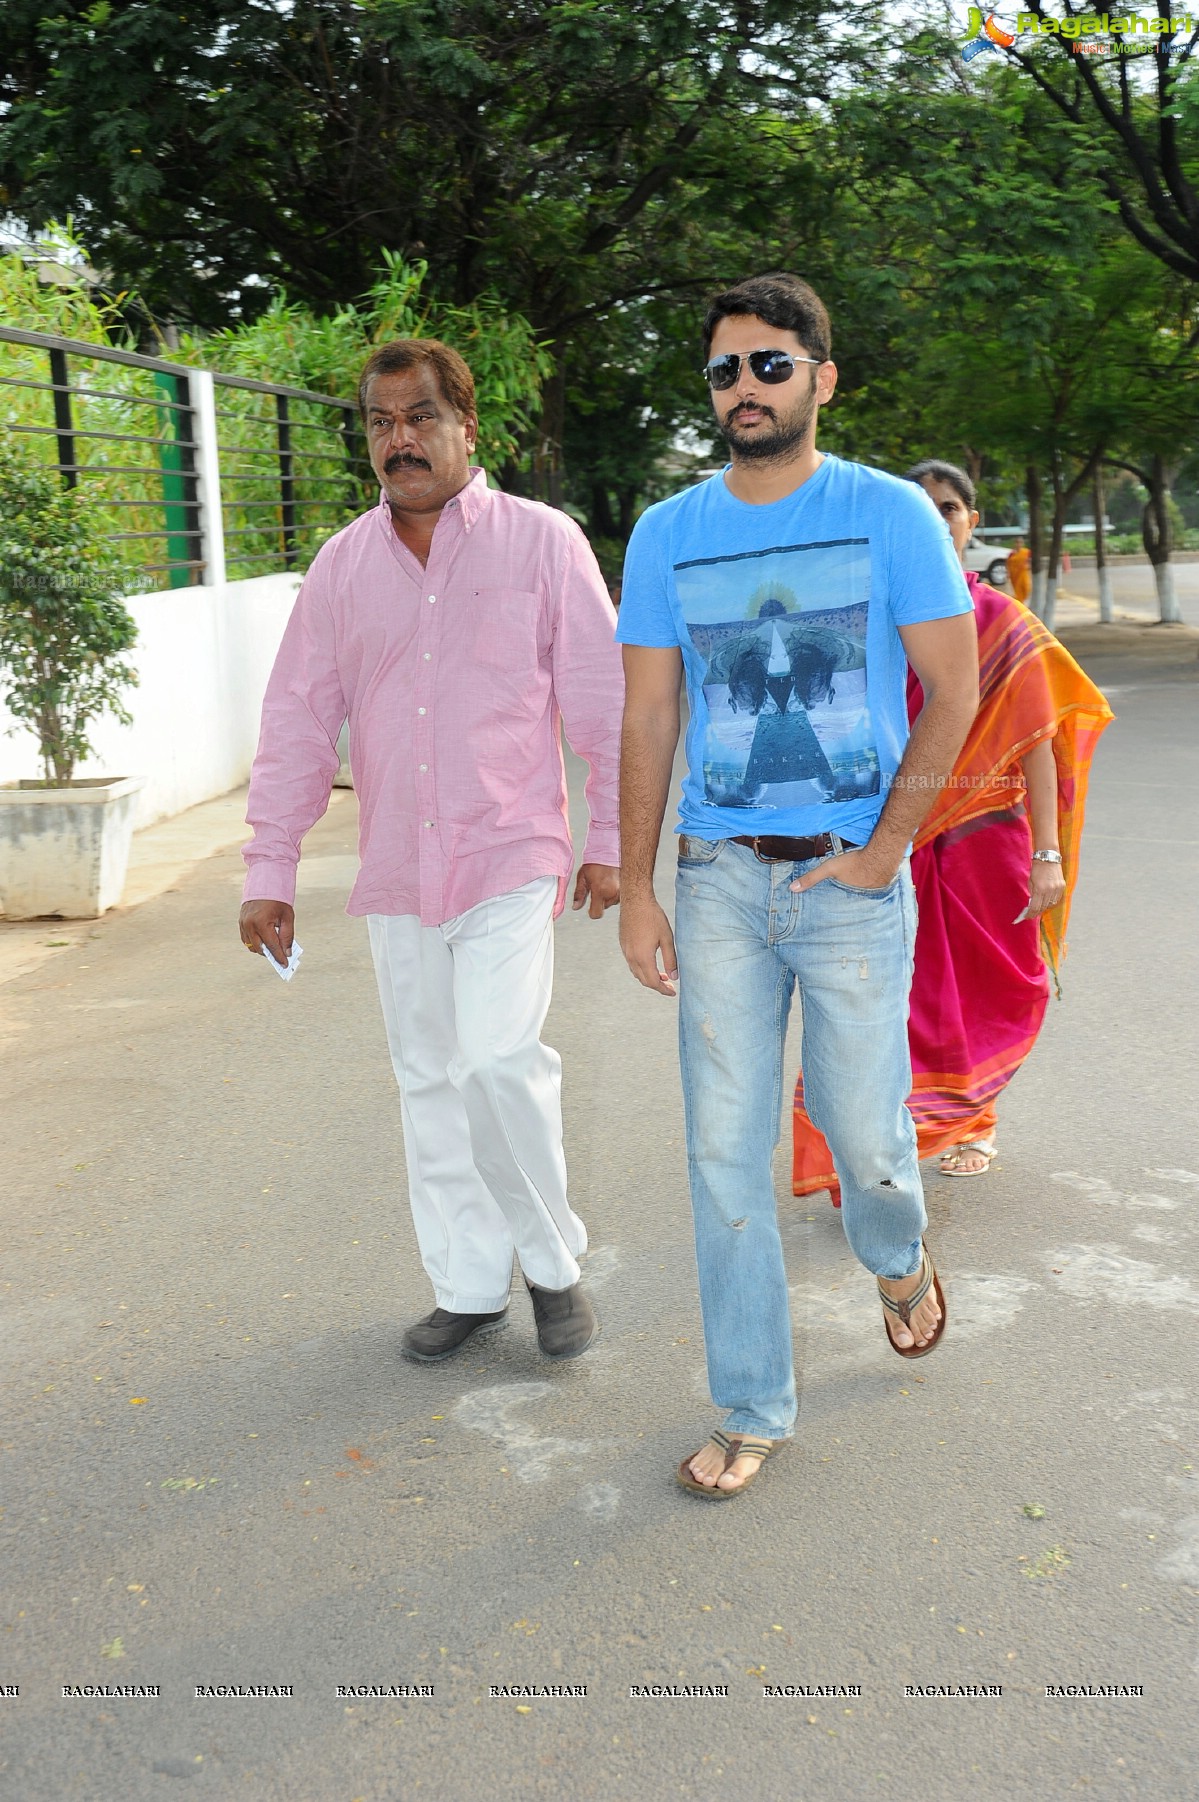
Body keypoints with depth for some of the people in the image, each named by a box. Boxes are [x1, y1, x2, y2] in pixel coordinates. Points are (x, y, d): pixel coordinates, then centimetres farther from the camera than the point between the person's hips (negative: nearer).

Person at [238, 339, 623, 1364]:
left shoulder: (541, 541, 0)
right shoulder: (343, 564, 9)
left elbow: (605, 699, 0)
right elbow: (298, 719, 11)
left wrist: (612, 839, -2)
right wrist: (271, 868, 8)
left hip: (511, 856, -4)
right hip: (396, 869, 4)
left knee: (496, 1058, -18)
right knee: (429, 1079, 9)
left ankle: (554, 1262, 6)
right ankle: (469, 1287, 23)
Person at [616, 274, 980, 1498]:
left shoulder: (889, 514, -1)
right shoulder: (667, 535, 5)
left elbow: (954, 691, -1)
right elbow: (646, 720, 6)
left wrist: (884, 849, -8)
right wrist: (634, 891, 2)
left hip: (851, 878, -2)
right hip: (720, 879, 2)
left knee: (861, 1128, 4)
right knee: (725, 1154, 2)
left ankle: (897, 1259, 42)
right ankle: (752, 1411, 17)